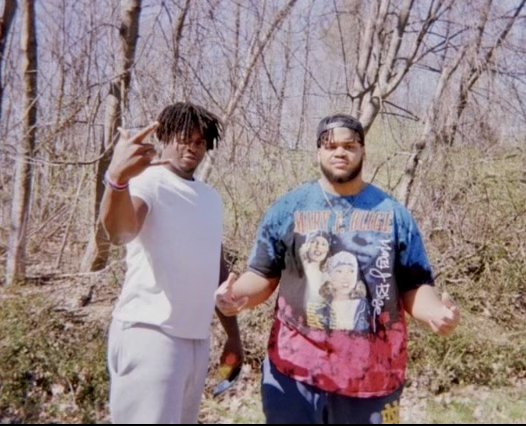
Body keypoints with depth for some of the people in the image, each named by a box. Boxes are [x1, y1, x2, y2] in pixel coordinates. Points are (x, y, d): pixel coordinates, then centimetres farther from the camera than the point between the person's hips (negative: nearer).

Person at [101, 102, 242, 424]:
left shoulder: (212, 198, 14)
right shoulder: (147, 181, -8)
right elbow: (120, 231, -30)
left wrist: (233, 334, 19)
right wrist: (117, 178, -49)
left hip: (197, 338, 7)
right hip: (150, 333, -7)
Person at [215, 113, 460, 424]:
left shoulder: (394, 214, 3)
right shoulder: (288, 209, 2)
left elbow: (414, 286, 4)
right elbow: (263, 277, 5)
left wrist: (437, 311, -17)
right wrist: (236, 294, -16)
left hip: (372, 372, 1)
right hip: (296, 368, -1)